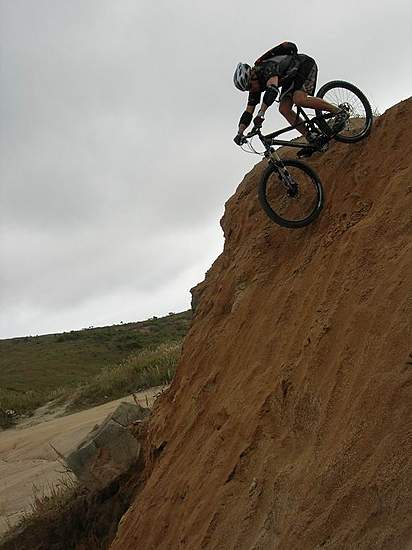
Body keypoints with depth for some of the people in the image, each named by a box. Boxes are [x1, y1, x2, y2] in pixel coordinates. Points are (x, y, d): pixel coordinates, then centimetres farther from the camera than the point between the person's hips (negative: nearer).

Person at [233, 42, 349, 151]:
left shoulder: (267, 68, -33)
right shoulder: (255, 86, -6)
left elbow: (272, 90, -52)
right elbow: (248, 112, -5)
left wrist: (261, 114, -59)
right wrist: (239, 133, -16)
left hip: (306, 65, -9)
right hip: (292, 75, 9)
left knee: (299, 99, -32)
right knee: (284, 109, -12)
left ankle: (339, 111, -21)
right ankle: (313, 139, -12)